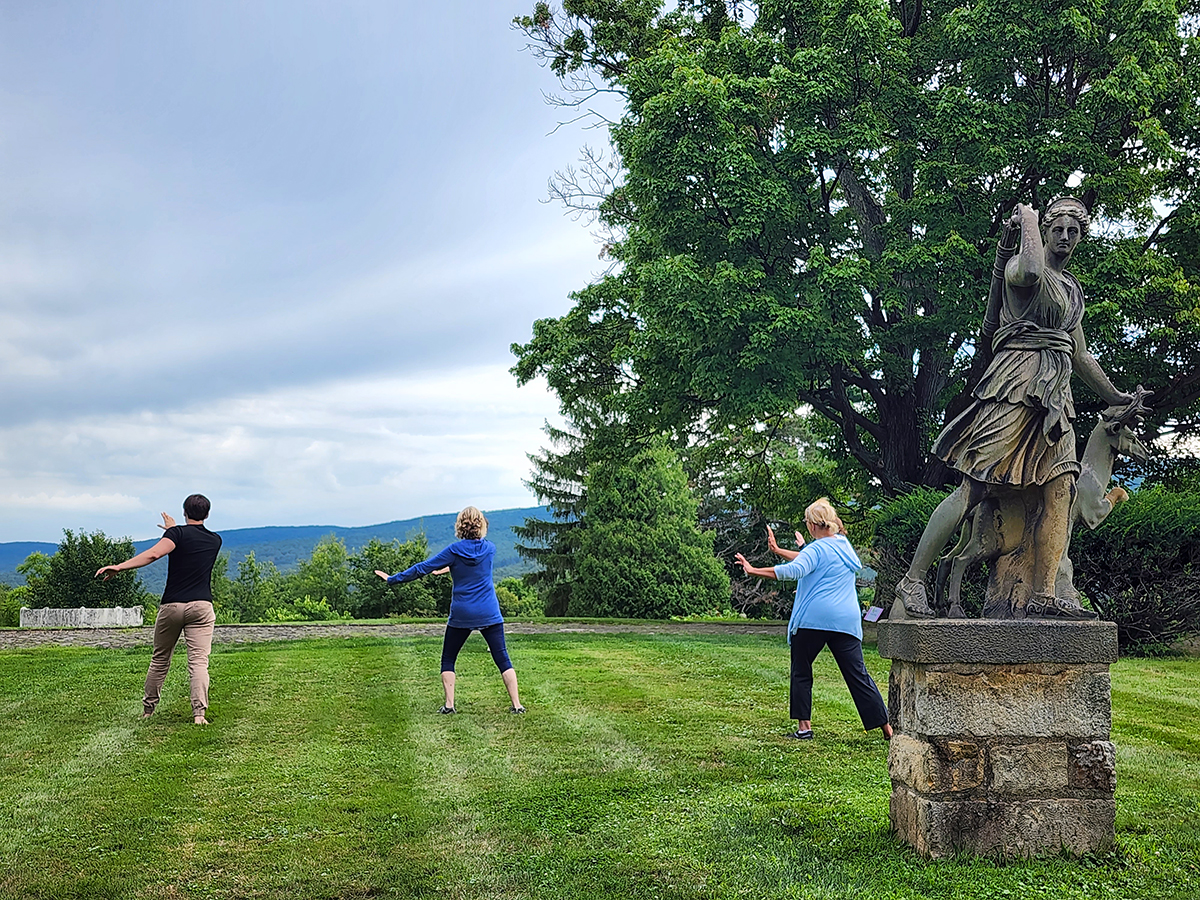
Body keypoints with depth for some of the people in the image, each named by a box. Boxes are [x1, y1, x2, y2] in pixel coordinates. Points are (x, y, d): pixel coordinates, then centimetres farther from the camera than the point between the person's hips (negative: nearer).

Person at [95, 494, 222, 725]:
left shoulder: (178, 533, -3)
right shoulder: (215, 540, 12)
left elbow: (154, 553, -21)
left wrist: (120, 567, -26)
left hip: (171, 606, -1)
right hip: (201, 607, 1)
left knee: (160, 659, 15)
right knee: (199, 661, -5)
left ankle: (148, 708, 26)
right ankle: (199, 712, -17)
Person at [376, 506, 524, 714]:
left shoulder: (454, 551, -8)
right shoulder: (490, 549, 1)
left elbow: (422, 568, -5)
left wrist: (392, 579, 4)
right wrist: (448, 569, 33)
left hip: (461, 615, -2)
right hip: (489, 614, 2)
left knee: (448, 660, 14)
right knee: (502, 658, 4)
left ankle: (449, 705, 7)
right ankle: (516, 704, 0)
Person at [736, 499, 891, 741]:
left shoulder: (817, 549, -5)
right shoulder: (844, 545, 18)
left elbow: (793, 571, -22)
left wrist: (753, 571, -22)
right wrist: (778, 551, 32)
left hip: (813, 619, -6)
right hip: (846, 621, 6)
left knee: (801, 673, 8)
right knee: (857, 675, 7)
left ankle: (804, 727, 5)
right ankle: (886, 727, 3)